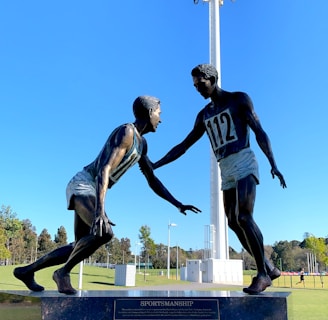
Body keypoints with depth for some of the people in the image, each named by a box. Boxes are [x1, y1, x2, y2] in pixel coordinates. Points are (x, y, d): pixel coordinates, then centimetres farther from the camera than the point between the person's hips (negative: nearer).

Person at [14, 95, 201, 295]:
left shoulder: (141, 143, 13)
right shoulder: (126, 132, -17)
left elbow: (153, 181, 18)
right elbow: (104, 170, -29)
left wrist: (178, 204, 12)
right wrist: (100, 210, -40)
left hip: (90, 191, 10)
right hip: (83, 185, -10)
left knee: (81, 246, 13)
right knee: (104, 232, -31)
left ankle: (27, 270, 25)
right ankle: (63, 272, -8)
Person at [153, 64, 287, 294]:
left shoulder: (239, 99, 5)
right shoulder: (204, 115, 19)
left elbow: (260, 132, -3)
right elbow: (183, 146, 19)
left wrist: (273, 164, -16)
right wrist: (155, 165, 11)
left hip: (244, 164, -6)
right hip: (226, 173, 6)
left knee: (243, 217, -20)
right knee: (234, 223, 1)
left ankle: (262, 273, -11)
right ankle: (269, 268, 11)